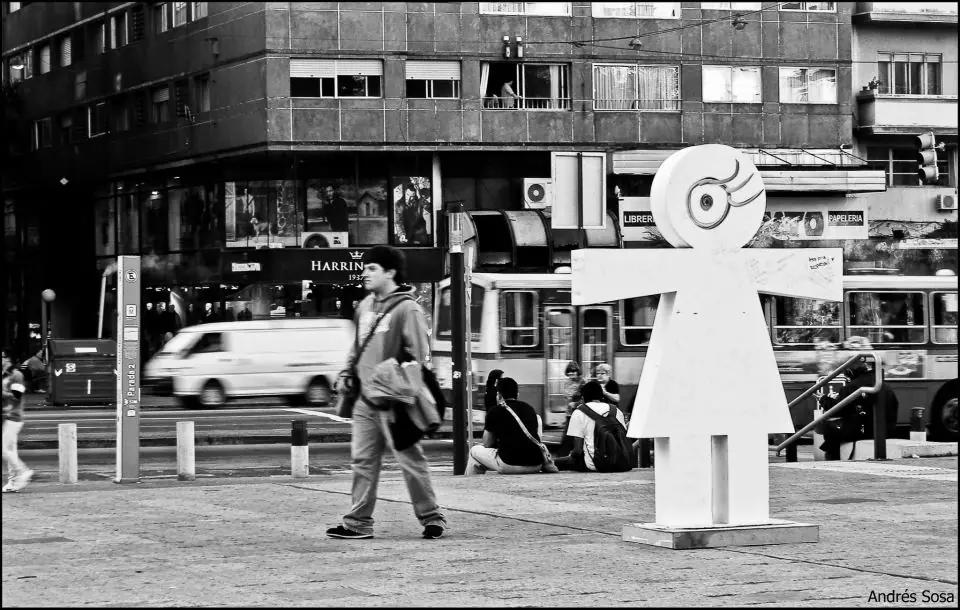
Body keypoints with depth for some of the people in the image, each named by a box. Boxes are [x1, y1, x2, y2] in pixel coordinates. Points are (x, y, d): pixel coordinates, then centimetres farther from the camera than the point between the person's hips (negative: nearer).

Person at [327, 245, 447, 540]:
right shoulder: (365, 306, 14)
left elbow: (419, 354, -13)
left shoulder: (406, 309, -10)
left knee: (410, 459, -1)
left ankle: (431, 517, 9)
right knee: (362, 460, 6)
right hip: (365, 399, 7)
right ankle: (358, 522, 10)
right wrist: (346, 374, 13)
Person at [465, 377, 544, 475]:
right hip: (536, 466, 3)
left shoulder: (494, 411, 2)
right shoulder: (530, 409, 14)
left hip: (509, 466, -3)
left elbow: (487, 444, 8)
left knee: (475, 451, 23)